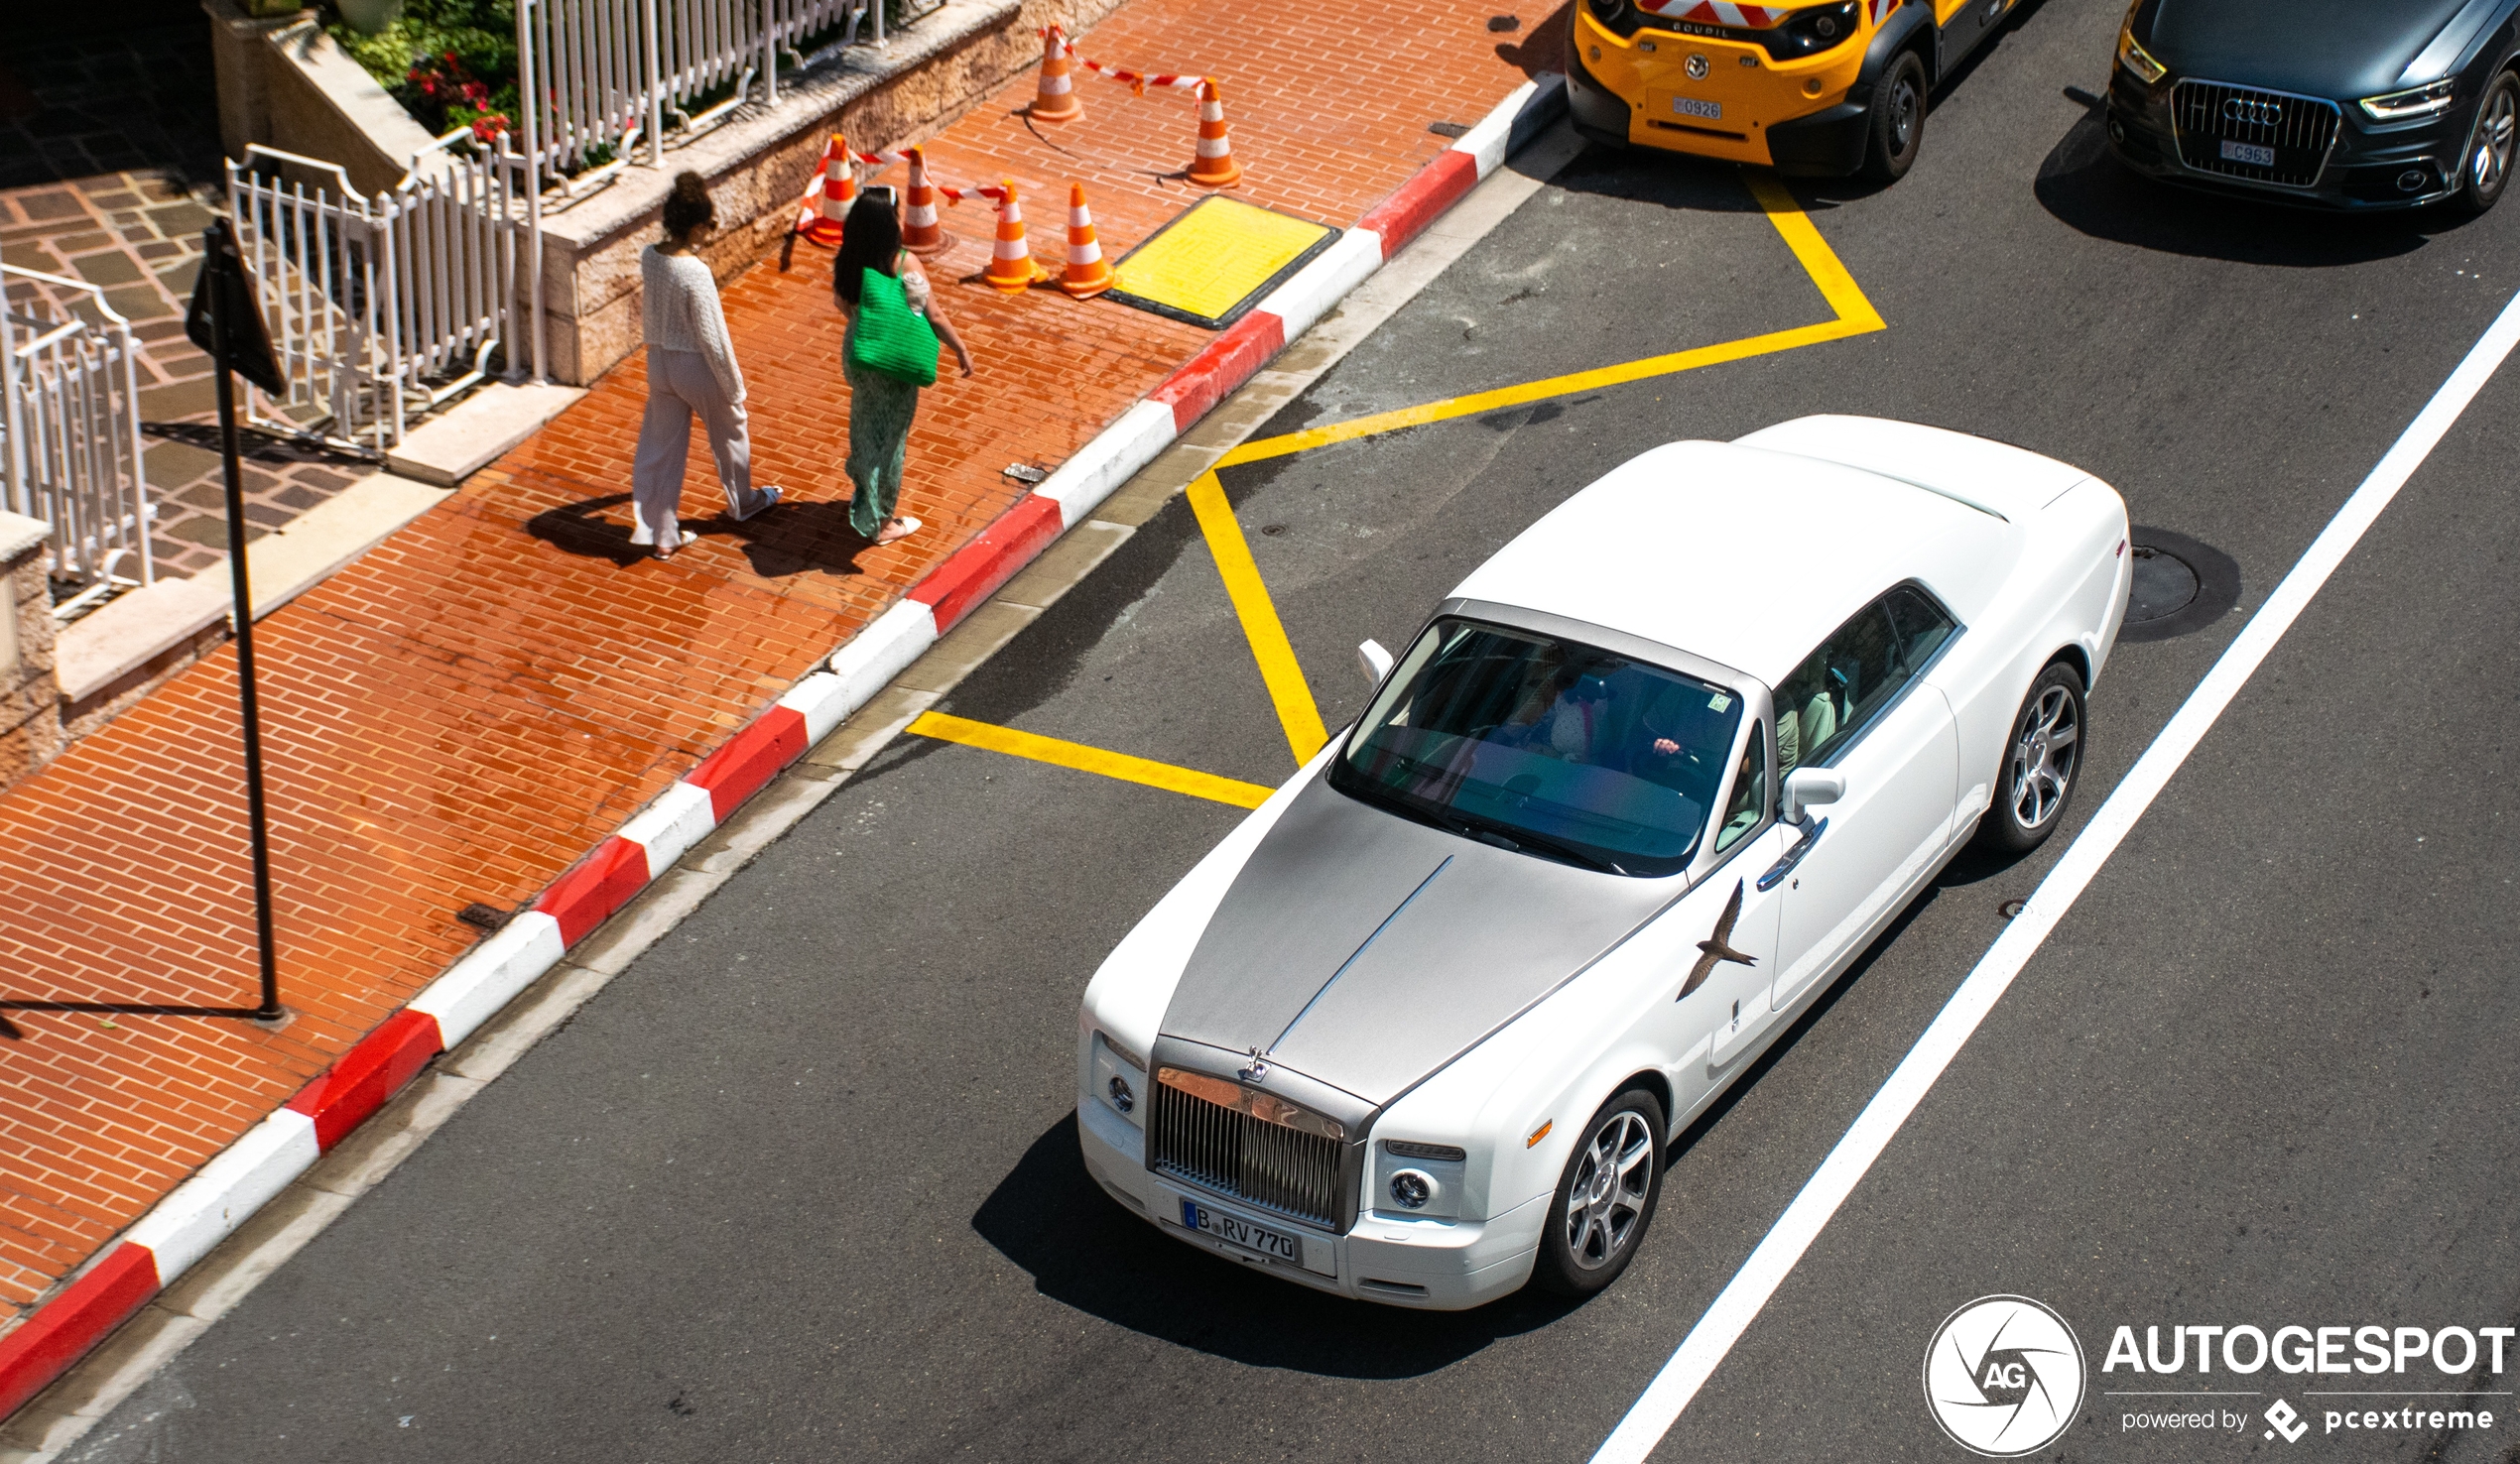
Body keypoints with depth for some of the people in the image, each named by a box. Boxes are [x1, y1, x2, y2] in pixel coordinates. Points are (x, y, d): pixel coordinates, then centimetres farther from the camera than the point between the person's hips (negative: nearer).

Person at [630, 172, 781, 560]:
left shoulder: (648, 256, -8)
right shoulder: (696, 274, -28)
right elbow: (712, 339, -22)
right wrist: (734, 388, -12)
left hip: (658, 362, 6)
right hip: (697, 368, -6)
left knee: (660, 446, 15)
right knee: (730, 433, 22)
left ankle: (659, 533, 20)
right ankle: (742, 503, 45)